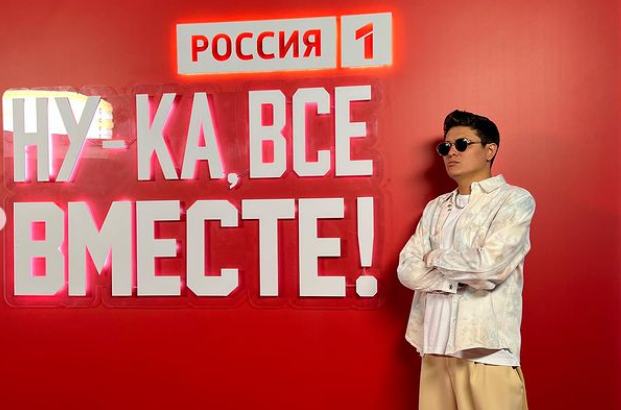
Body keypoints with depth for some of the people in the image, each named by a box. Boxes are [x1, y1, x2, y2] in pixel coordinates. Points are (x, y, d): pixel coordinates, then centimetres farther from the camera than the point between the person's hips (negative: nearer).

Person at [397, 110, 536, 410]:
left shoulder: (515, 200, -3)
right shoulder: (435, 208, 13)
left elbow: (488, 266, -16)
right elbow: (407, 271, 3)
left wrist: (434, 257, -1)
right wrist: (466, 276, -9)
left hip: (487, 351, -4)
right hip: (435, 347, 5)